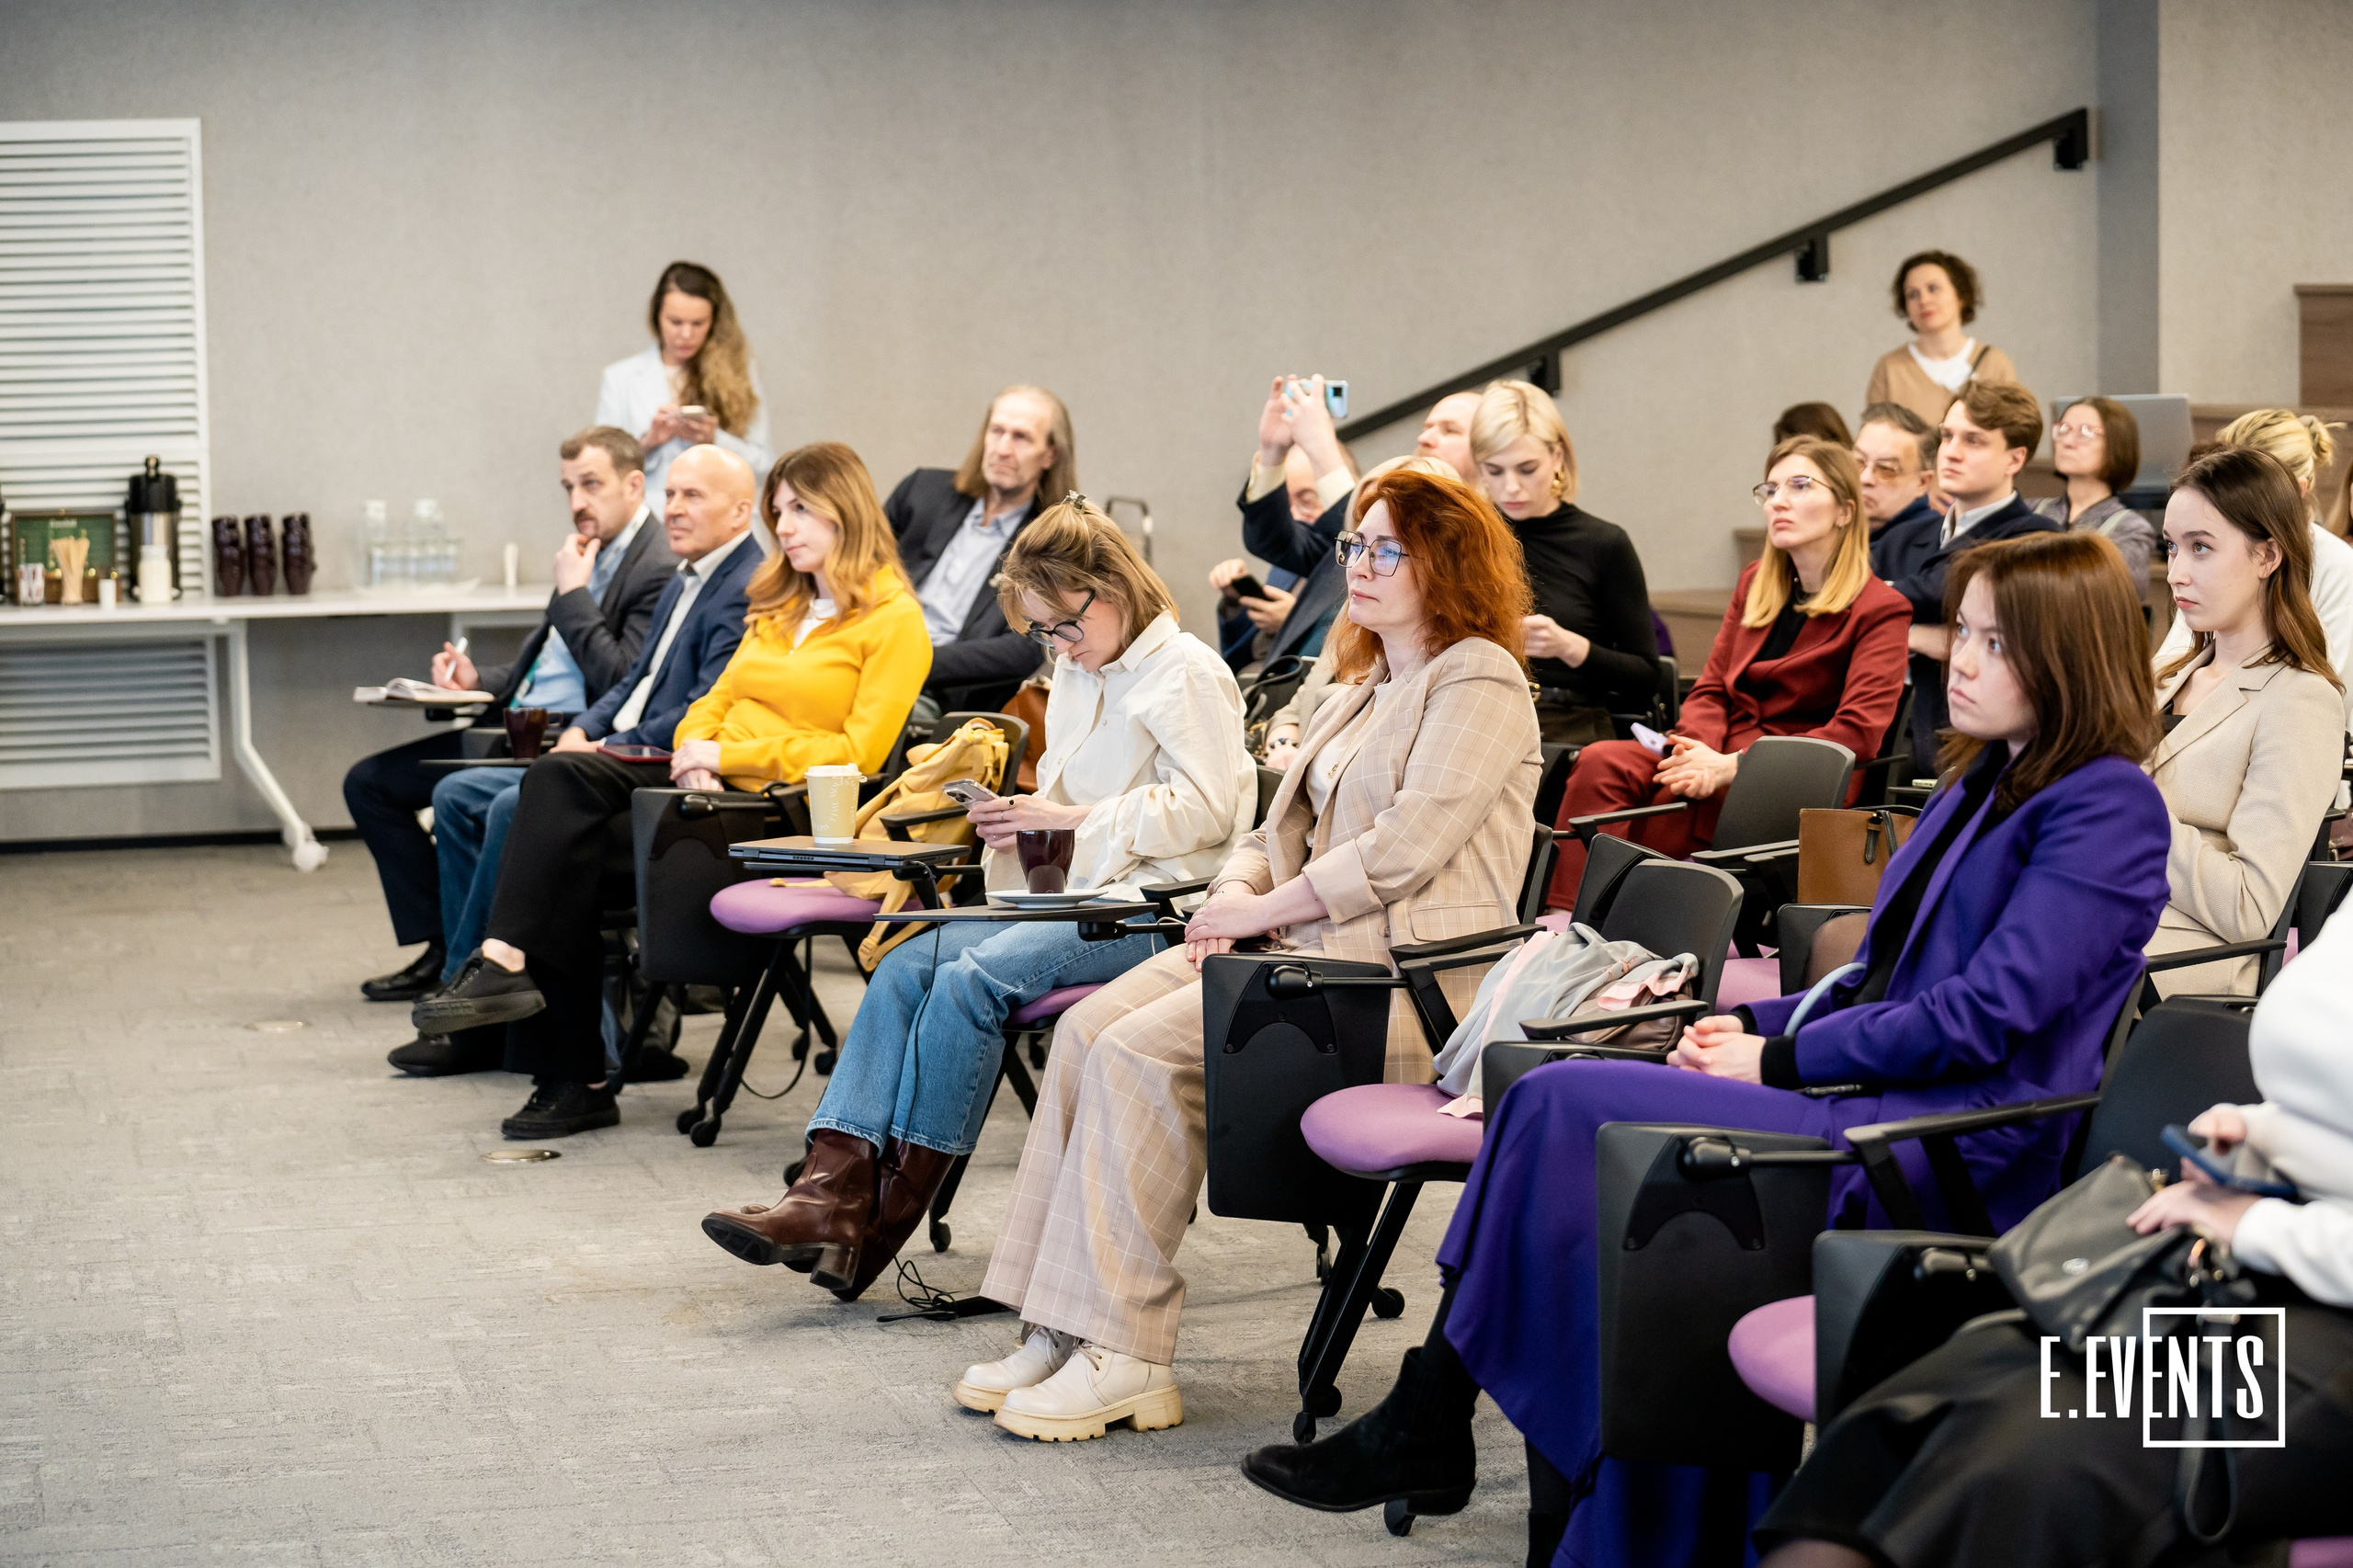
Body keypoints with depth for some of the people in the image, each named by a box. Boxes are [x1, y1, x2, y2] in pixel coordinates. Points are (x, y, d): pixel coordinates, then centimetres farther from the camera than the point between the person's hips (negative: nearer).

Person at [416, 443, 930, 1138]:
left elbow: (858, 754, -11)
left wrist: (730, 755, -13)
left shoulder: (894, 621, -2)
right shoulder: (781, 603, 24)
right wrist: (695, 751, -2)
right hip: (714, 779, 8)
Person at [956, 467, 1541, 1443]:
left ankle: (1125, 1354, -21)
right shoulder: (1364, 689, 25)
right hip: (1303, 947, 9)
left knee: (1144, 1053, -25)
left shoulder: (1478, 683, -5)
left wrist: (1264, 911, -12)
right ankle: (1062, 1329, -13)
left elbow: (1402, 850, -16)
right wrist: (1236, 893, 2)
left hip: (1401, 975, -9)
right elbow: (1290, 826, 24)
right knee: (1089, 1029, -12)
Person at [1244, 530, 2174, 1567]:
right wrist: (1754, 1025, 6)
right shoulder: (1980, 780, 21)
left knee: (1564, 1108, -19)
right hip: (1878, 1104, 8)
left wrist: (1782, 1062, -12)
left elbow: (1988, 1015, -17)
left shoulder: (2106, 806, -8)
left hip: (1958, 1150, -8)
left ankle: (1426, 1427, -9)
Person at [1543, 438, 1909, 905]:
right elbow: (1711, 688, 17)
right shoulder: (1755, 584, 22)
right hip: (1722, 758, 6)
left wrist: (1730, 767, -18)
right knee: (1601, 762, -24)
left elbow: (1858, 733, -12)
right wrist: (1699, 751, -9)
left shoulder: (1880, 610, 0)